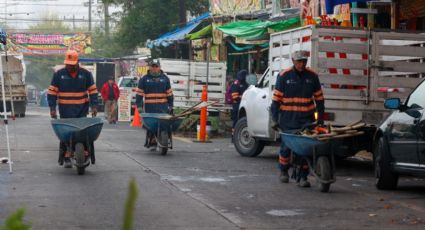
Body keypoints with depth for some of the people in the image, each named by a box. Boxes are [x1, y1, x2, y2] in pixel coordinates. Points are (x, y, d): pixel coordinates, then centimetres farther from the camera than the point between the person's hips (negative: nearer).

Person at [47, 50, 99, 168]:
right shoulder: (59, 74, 1)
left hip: (81, 109, 0)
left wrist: (94, 106, -2)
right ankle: (66, 158, 4)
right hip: (65, 110, 0)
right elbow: (52, 92, 2)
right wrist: (52, 108, -5)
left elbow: (93, 91, 6)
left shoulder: (85, 74, 3)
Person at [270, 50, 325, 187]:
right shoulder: (284, 76, -2)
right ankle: (284, 172, 30)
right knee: (286, 146, 6)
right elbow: (276, 99, 0)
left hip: (307, 120, 1)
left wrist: (320, 118, 9)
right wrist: (275, 119, -3)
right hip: (288, 120, -1)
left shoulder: (312, 76, 5)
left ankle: (302, 177, 3)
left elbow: (319, 98, 12)